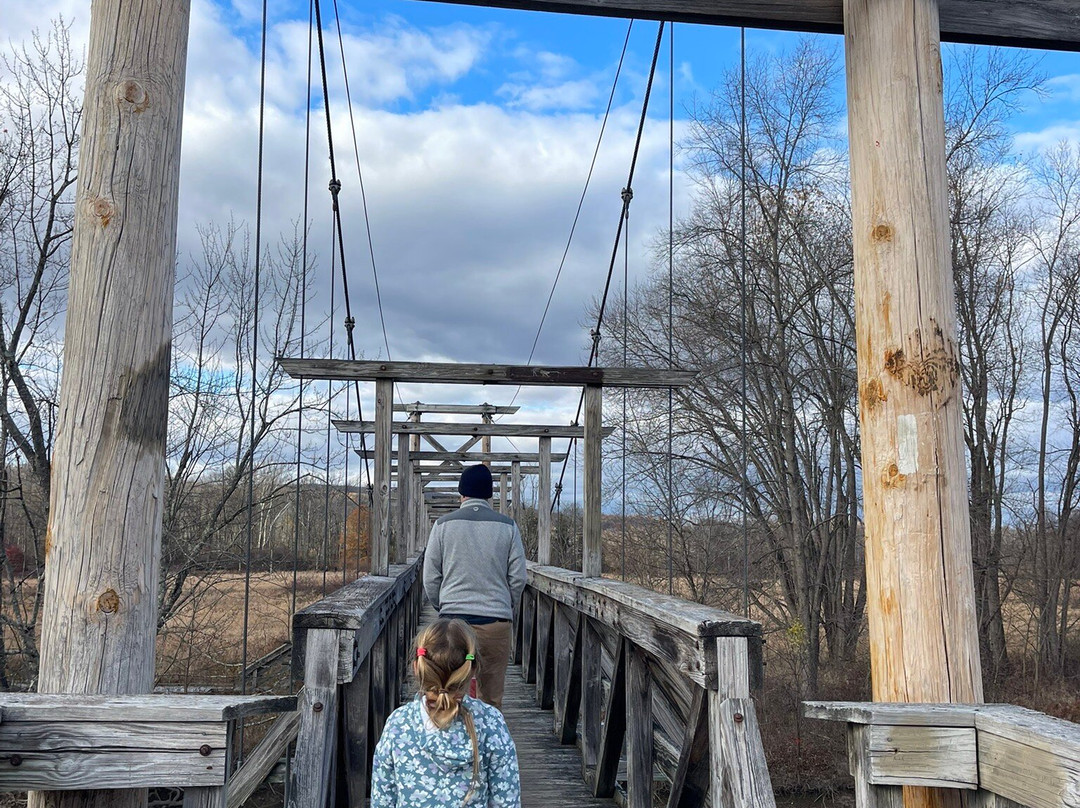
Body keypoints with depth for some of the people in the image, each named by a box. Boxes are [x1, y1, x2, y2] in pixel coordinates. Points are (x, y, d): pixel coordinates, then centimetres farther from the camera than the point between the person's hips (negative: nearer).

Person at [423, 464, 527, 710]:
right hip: (496, 622, 0)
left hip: (453, 619, 0)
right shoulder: (508, 526, 3)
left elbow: (430, 579, 4)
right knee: (492, 700, 8)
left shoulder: (443, 525, 2)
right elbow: (518, 578, 3)